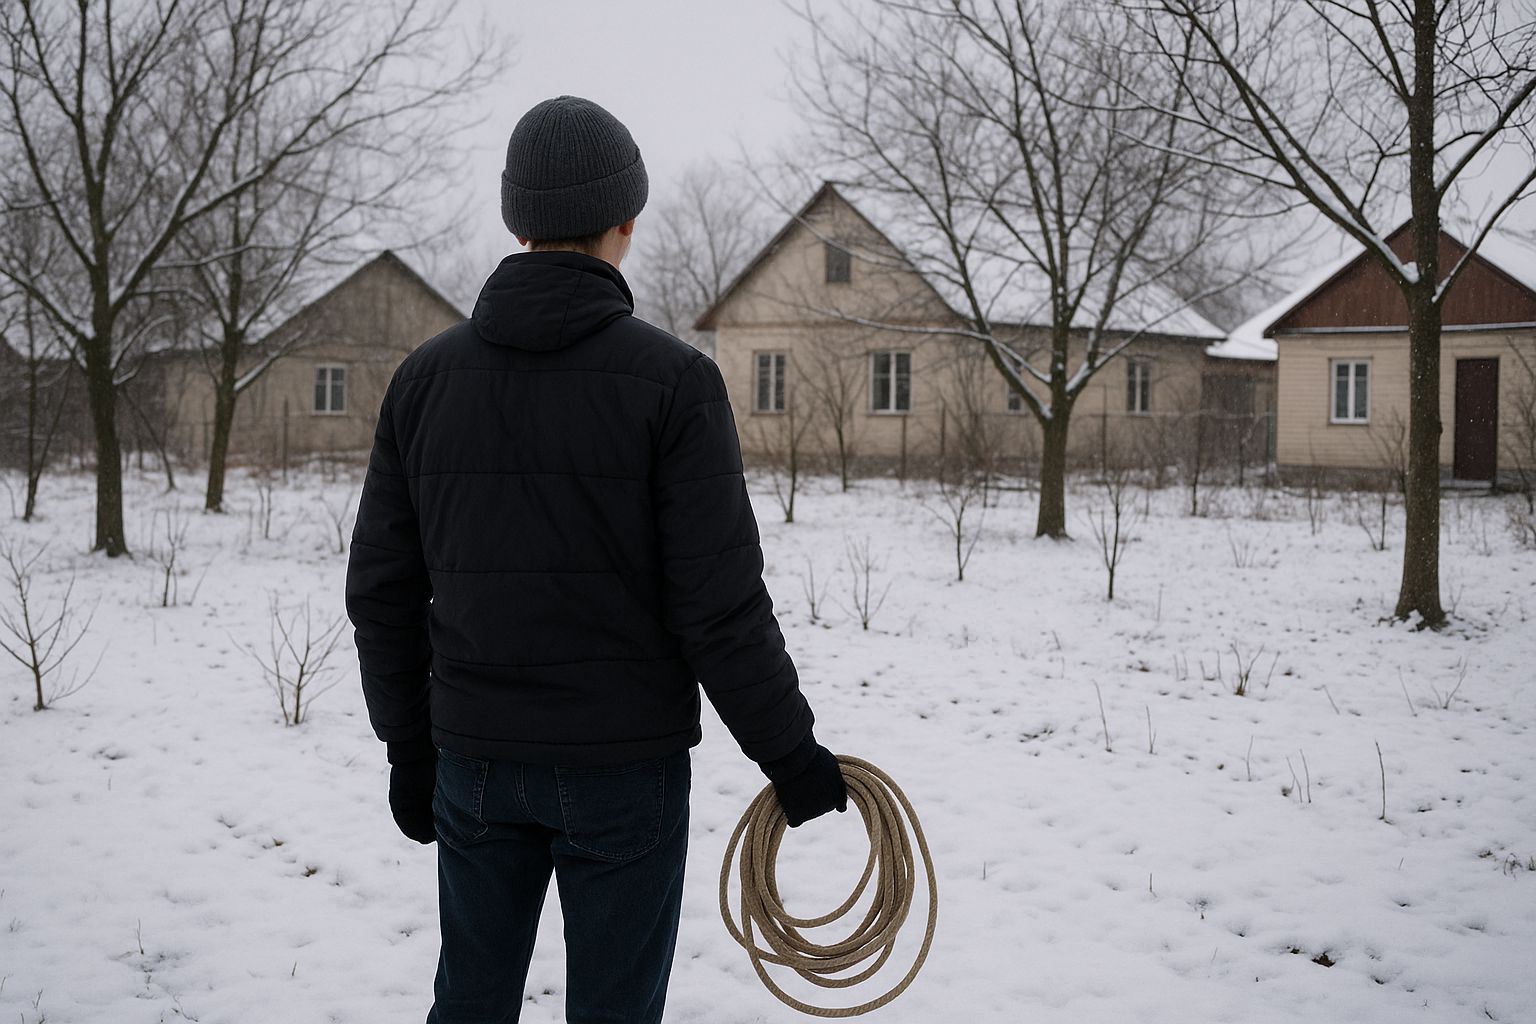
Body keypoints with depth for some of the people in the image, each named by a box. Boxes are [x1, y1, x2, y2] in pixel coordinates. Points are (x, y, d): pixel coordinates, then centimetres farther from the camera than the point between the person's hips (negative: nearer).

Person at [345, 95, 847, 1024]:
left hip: (474, 759, 4)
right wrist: (789, 749, -3)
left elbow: (382, 588, 5)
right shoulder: (673, 380, -12)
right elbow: (719, 601, -14)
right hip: (624, 768, -4)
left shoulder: (425, 376, 1)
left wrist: (410, 744, 15)